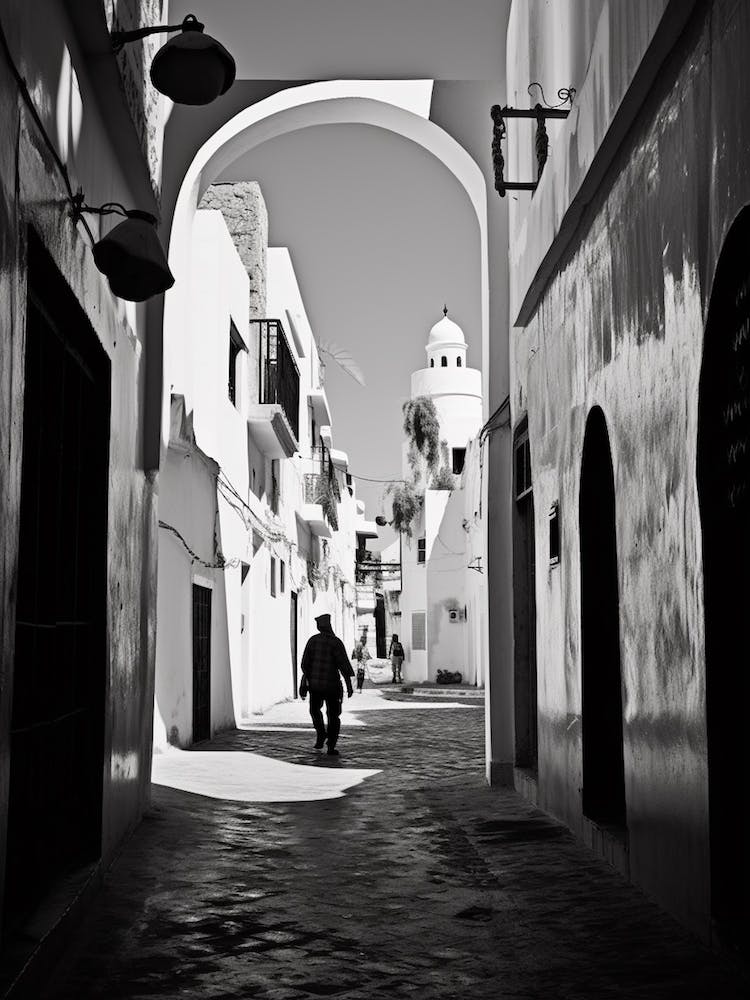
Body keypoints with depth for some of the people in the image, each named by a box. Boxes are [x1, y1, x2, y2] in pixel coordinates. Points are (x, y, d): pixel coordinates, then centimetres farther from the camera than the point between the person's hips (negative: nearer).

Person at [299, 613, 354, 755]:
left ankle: (321, 733, 8)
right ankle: (331, 747, 2)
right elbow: (344, 664, -14)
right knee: (333, 716, 10)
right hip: (332, 684, -2)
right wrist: (349, 685, -9)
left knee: (315, 709, 27)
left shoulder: (312, 640, -1)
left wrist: (303, 684, 7)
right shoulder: (336, 642, -10)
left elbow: (305, 663, 0)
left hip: (315, 683, 2)